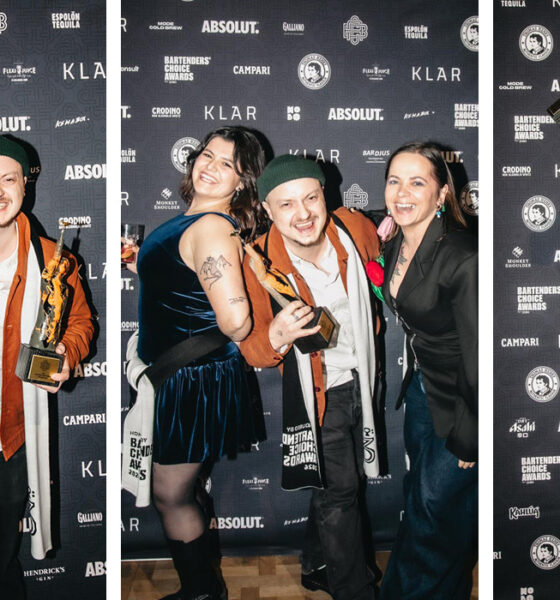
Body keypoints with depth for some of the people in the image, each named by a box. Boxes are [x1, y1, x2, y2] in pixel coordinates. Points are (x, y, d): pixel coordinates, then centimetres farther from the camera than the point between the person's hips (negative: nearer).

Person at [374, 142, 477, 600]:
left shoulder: (463, 258, -28)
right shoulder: (395, 246, -4)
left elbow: (478, 356, -23)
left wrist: (469, 439, -16)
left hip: (458, 402, -7)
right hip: (420, 386, 8)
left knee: (437, 504, 10)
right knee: (419, 490, 21)